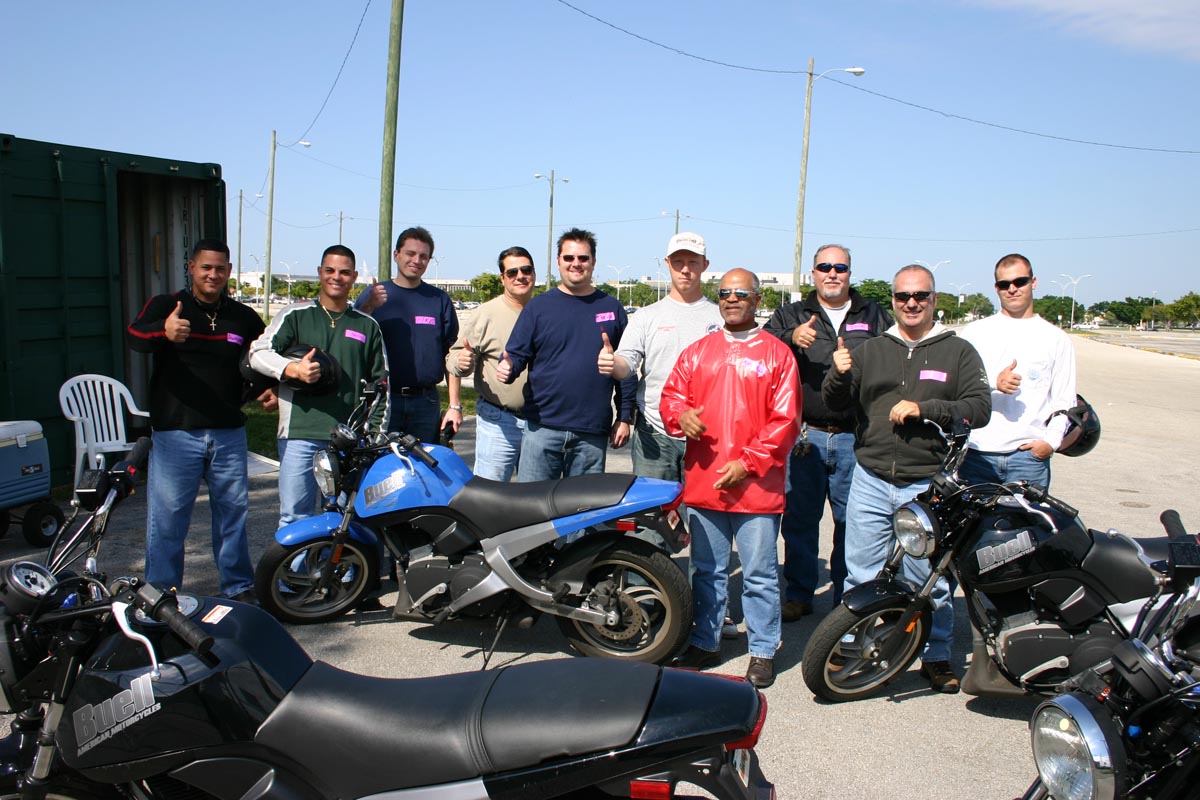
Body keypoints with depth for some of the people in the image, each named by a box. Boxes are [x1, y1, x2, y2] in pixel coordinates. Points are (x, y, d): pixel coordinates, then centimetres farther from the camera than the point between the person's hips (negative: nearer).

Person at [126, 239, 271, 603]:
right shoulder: (165, 306, -2)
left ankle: (239, 587, 25)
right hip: (175, 433, -3)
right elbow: (135, 335, -22)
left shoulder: (244, 317, 10)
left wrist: (270, 388, 2)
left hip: (229, 433, 4)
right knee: (166, 518, 1)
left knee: (233, 512, 12)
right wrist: (164, 331, -46)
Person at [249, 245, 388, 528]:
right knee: (295, 517, -1)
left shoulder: (367, 326, 15)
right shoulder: (296, 315, 9)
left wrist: (377, 431, 10)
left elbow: (380, 382, 17)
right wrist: (293, 368, -18)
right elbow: (258, 352, 0)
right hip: (300, 433, -2)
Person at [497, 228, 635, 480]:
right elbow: (517, 353, 5)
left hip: (593, 432, 1)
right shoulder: (538, 306, 6)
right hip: (542, 428, -1)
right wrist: (508, 367, -19)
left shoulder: (611, 308, 10)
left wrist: (624, 417, 6)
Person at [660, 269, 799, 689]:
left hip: (757, 485, -3)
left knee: (760, 574, 4)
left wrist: (747, 462, -13)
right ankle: (705, 643, 28)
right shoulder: (697, 352, 13)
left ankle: (763, 651, 18)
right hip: (703, 482, 4)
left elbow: (785, 419, -5)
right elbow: (671, 395, 12)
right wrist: (681, 415, -12)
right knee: (708, 571, 15)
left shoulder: (778, 354, 0)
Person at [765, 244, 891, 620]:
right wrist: (791, 338, -24)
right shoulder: (791, 315, 12)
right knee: (799, 519, 6)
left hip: (856, 438, 0)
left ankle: (848, 596, 21)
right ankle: (798, 594, 19)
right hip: (805, 434, 0)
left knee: (852, 522, 6)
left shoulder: (875, 317, 14)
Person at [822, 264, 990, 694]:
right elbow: (835, 402, 9)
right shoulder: (870, 350, 12)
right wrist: (838, 374, -12)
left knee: (931, 581, 8)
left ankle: (936, 657, 26)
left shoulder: (958, 351, 4)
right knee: (861, 576, 8)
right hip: (871, 480, 2)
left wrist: (923, 408, -18)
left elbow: (979, 408, -6)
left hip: (929, 485, -2)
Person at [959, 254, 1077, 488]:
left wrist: (1051, 441, -7)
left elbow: (1064, 400, 8)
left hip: (1029, 452, 0)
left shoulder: (1056, 338, 12)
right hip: (977, 453, 0)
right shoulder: (975, 331, 11)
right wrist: (994, 383, -16)